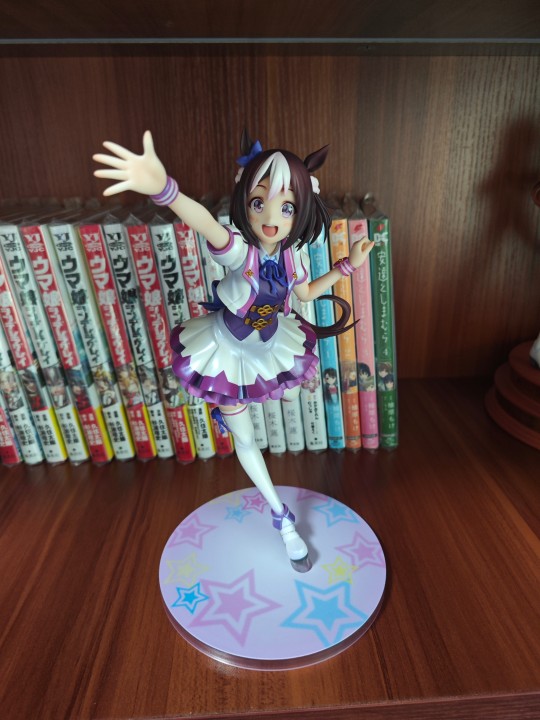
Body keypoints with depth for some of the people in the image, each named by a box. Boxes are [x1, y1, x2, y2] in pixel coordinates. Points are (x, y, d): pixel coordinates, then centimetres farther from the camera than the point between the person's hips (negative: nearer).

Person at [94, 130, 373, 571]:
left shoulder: (294, 256, -17)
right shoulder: (238, 250, -34)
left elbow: (305, 294, 5)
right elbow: (205, 223, -58)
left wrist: (347, 266, 2)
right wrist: (163, 188, -78)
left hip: (273, 345, 4)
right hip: (227, 352, -4)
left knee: (291, 397, 26)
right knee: (244, 438, 9)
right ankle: (281, 517, 32)